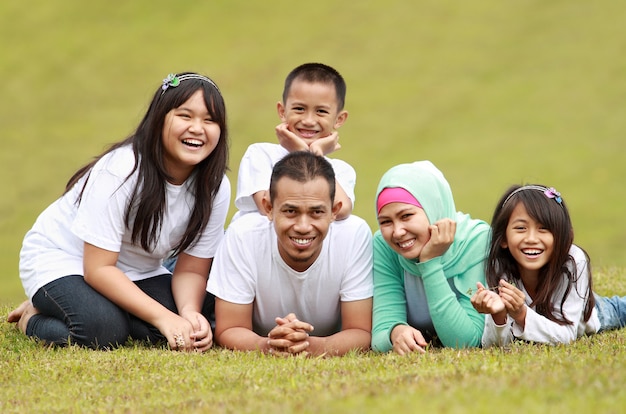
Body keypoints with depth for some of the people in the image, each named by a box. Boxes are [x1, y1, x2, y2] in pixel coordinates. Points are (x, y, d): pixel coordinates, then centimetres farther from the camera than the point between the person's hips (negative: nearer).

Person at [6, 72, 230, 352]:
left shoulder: (214, 186, -13)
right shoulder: (121, 170, -29)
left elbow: (191, 270, -8)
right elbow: (98, 268, -29)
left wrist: (190, 312, -31)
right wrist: (164, 318, -36)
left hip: (134, 271, 7)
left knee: (201, 317, -20)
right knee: (103, 329, -35)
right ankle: (33, 318, -1)